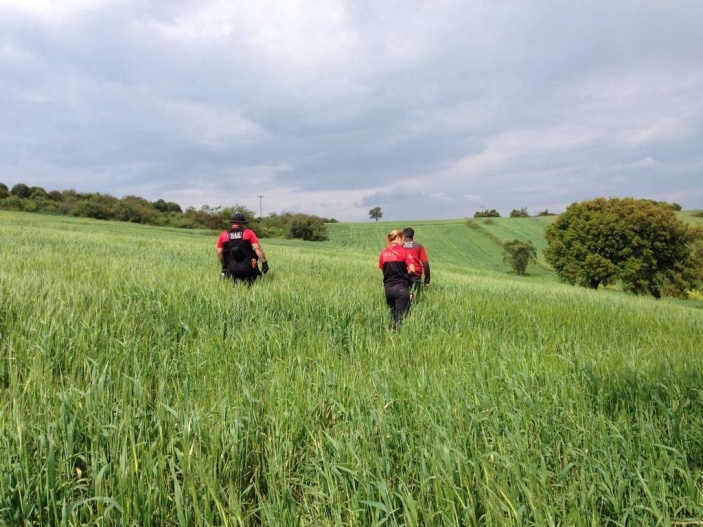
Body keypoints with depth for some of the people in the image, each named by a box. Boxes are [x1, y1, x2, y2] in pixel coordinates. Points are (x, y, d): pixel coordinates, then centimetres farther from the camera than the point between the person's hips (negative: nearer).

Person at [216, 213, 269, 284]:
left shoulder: (223, 235, 8)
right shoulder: (249, 233, 2)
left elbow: (219, 253, 8)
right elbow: (257, 248, -8)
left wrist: (223, 266, 21)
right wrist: (264, 262, -7)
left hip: (232, 270, 2)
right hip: (248, 267, -2)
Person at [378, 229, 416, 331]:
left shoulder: (383, 253, 7)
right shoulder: (403, 251, -5)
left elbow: (382, 269, 8)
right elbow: (412, 270, -9)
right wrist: (404, 271, 11)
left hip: (388, 287, 4)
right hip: (401, 287, -4)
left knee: (393, 316, 16)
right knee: (401, 317, 0)